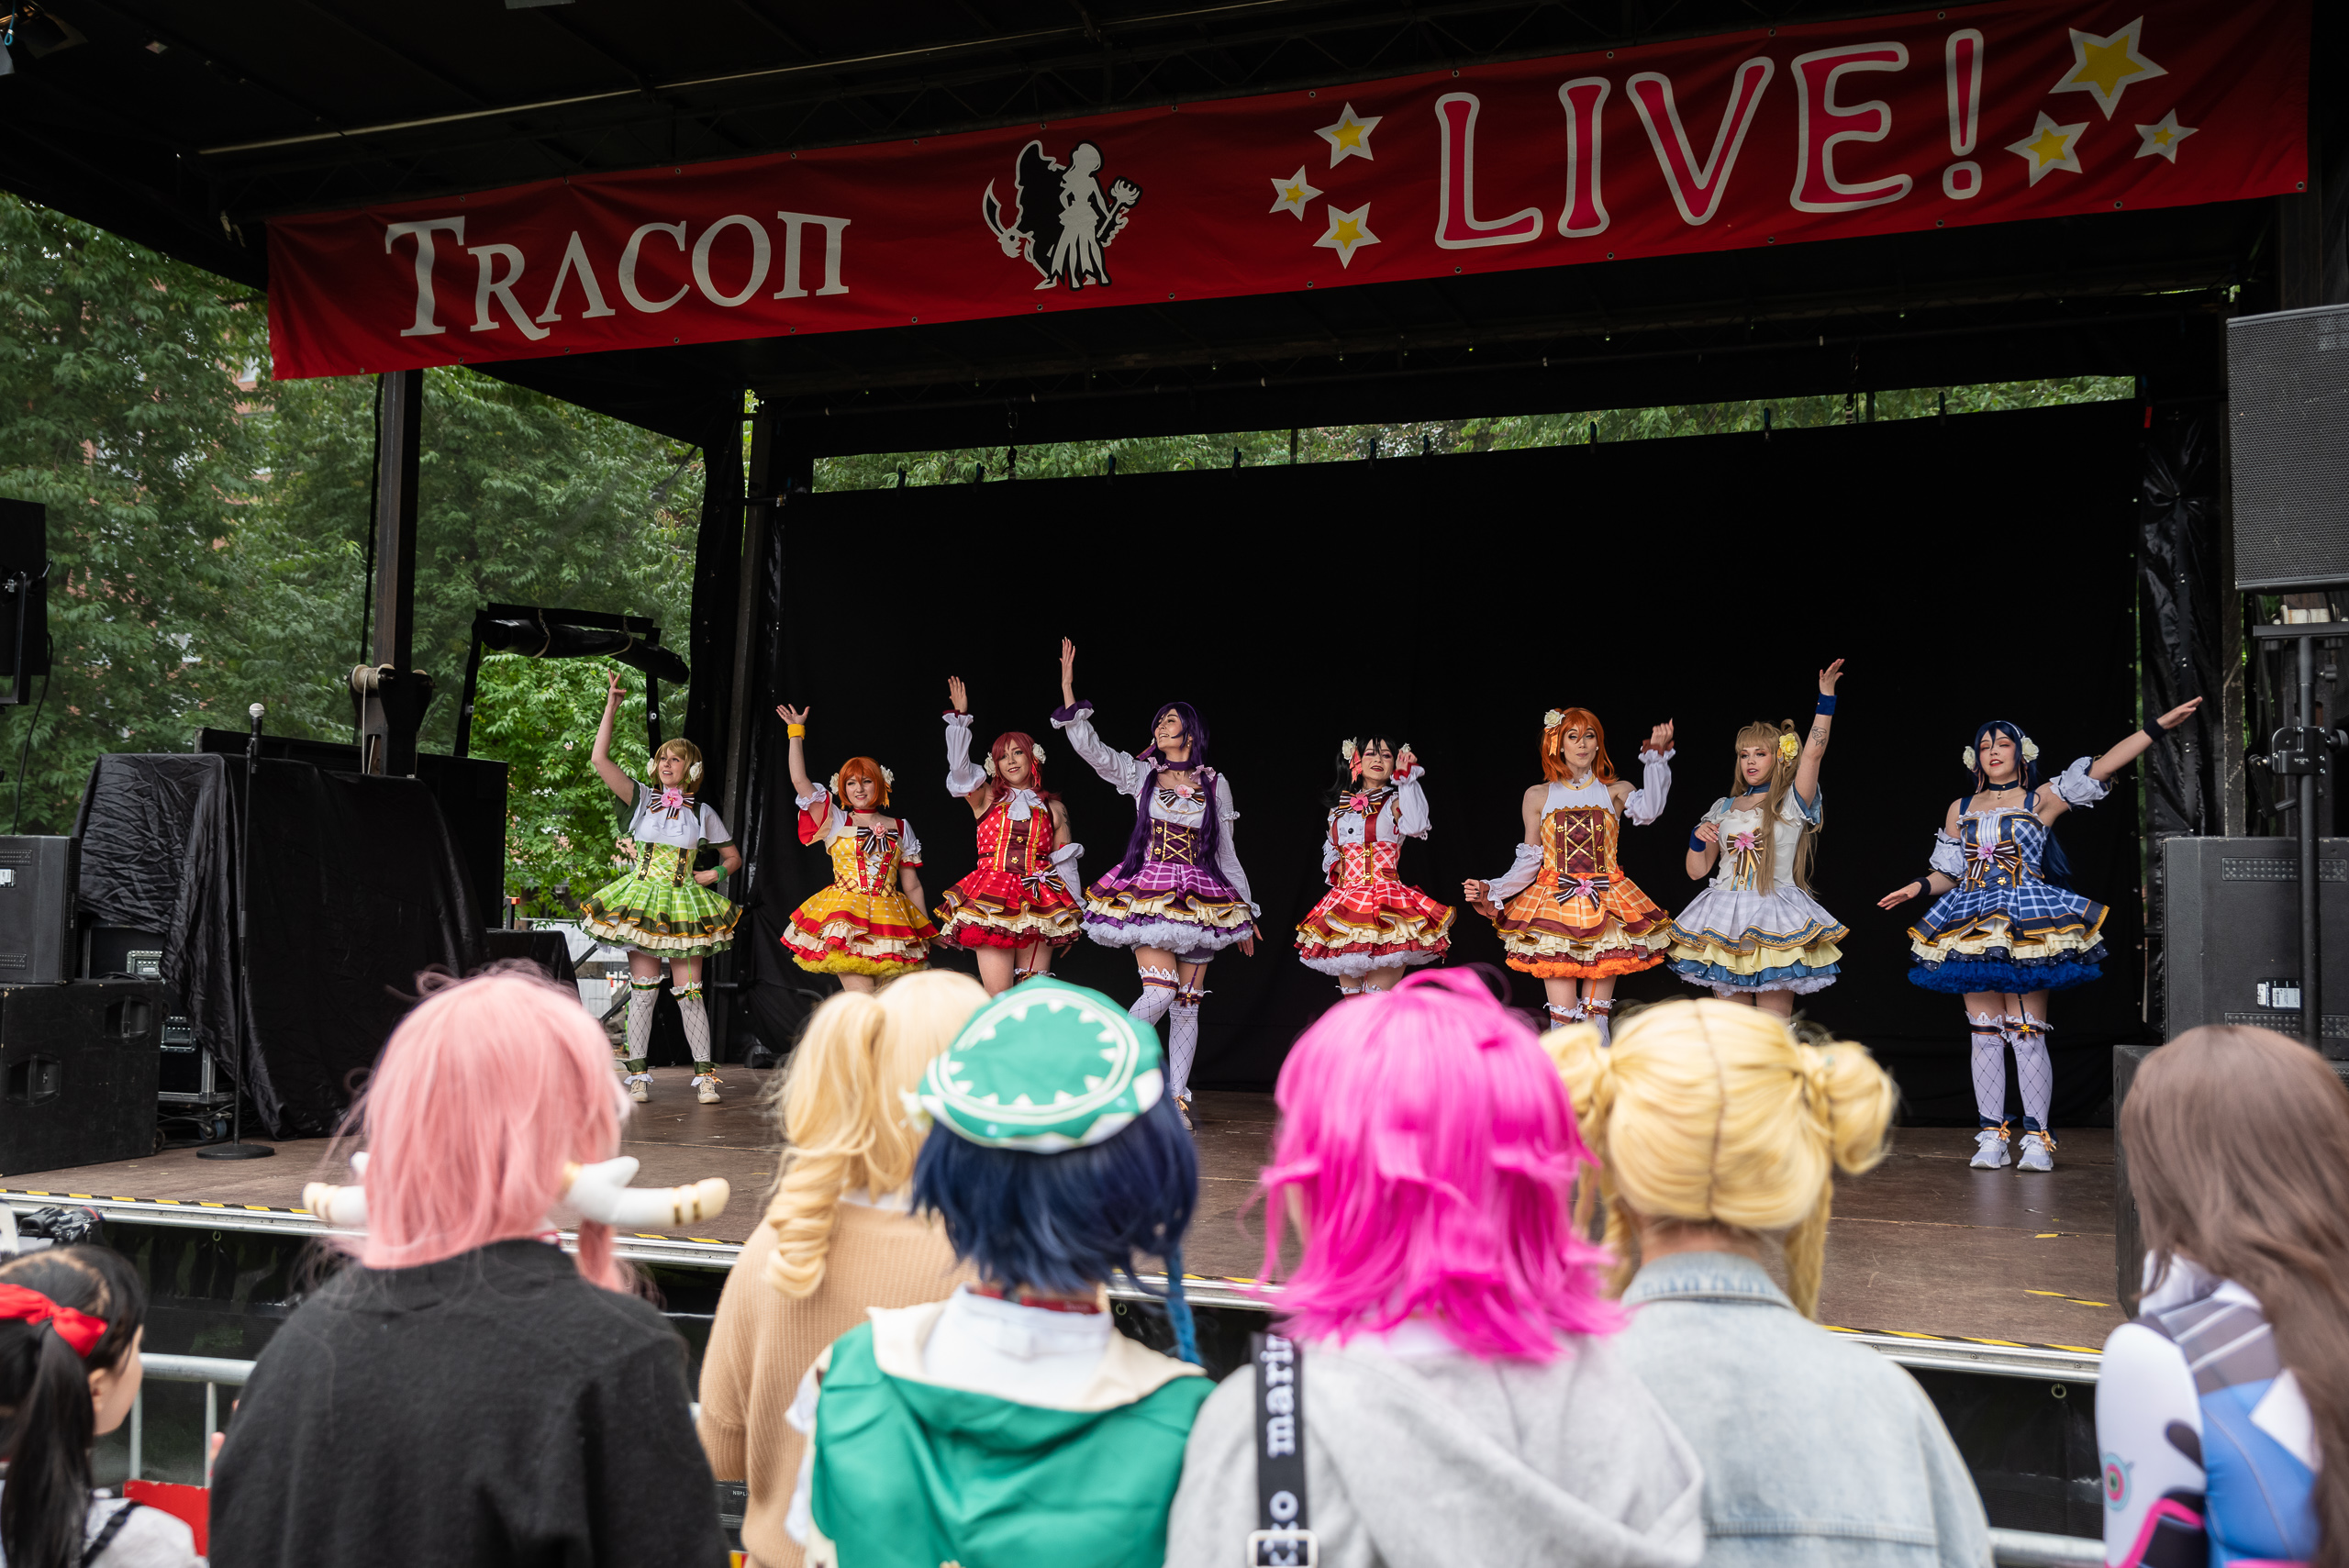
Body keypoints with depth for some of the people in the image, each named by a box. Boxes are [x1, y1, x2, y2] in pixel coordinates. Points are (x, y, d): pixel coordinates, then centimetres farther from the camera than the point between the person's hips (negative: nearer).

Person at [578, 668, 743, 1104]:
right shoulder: (642, 798, 5)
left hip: (684, 903, 0)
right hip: (641, 899, 0)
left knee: (688, 990, -2)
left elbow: (733, 856, 17)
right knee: (642, 987, -1)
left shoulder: (703, 813, 8)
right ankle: (638, 1074, 4)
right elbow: (600, 759, -4)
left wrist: (714, 874, -3)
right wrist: (611, 706, -7)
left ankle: (704, 1075, 0)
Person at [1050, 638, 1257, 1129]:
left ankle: (1176, 1099, 7)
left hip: (1199, 899, 2)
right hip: (1148, 894, -2)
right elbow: (1091, 747, -3)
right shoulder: (1141, 773, 8)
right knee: (1161, 992, -16)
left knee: (1188, 1003, 1)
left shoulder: (1215, 784, 10)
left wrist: (1246, 910, 15)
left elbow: (1226, 851, 14)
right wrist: (1068, 687, -11)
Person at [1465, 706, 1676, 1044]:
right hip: (1555, 903, 0)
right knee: (1562, 1019, -5)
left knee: (1597, 1015, 1)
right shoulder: (1538, 796, 8)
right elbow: (1529, 861, 11)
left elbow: (1649, 810, -17)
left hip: (1605, 907, 0)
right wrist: (1491, 891, 1)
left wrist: (1657, 756, -23)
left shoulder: (1616, 791, 6)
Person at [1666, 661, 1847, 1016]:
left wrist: (1826, 699, -17)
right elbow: (1697, 871, 14)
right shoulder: (1723, 809, 14)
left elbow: (1814, 752, -13)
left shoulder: (1791, 803, 3)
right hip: (1726, 918, 4)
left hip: (1775, 918, -3)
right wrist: (1698, 839, -6)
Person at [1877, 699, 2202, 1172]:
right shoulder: (1960, 809, 17)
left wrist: (2157, 727, -10)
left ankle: (2038, 1138, -1)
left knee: (2028, 1031, -6)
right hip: (1974, 928, 3)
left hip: (2028, 925, -3)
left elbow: (2101, 767, -3)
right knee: (1985, 1031, 2)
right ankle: (1991, 1137, 6)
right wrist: (1920, 886, -2)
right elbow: (1947, 873, 18)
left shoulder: (2042, 799, 6)